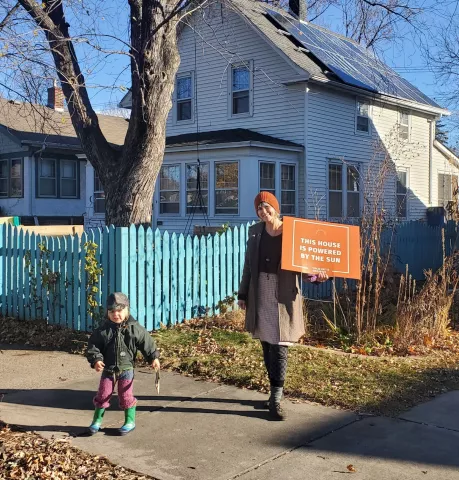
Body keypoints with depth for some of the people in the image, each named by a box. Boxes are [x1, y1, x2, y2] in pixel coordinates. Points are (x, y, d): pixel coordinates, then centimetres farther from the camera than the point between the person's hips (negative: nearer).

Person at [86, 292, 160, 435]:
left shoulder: (134, 328, -8)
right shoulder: (103, 331, -7)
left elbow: (147, 343, -1)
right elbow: (93, 346, -5)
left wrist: (153, 358, -4)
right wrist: (96, 360, -20)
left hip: (126, 368, -1)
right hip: (108, 369, 2)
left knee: (126, 396, 4)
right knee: (103, 395, 7)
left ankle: (130, 421, 20)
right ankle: (97, 421, 24)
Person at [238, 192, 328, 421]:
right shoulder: (254, 232, 6)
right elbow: (248, 265, 12)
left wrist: (315, 275, -23)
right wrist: (242, 294, 12)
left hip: (283, 297, -4)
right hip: (260, 296, 4)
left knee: (280, 347, -3)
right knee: (266, 346, 11)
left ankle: (275, 398, 4)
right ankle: (275, 393, 25)